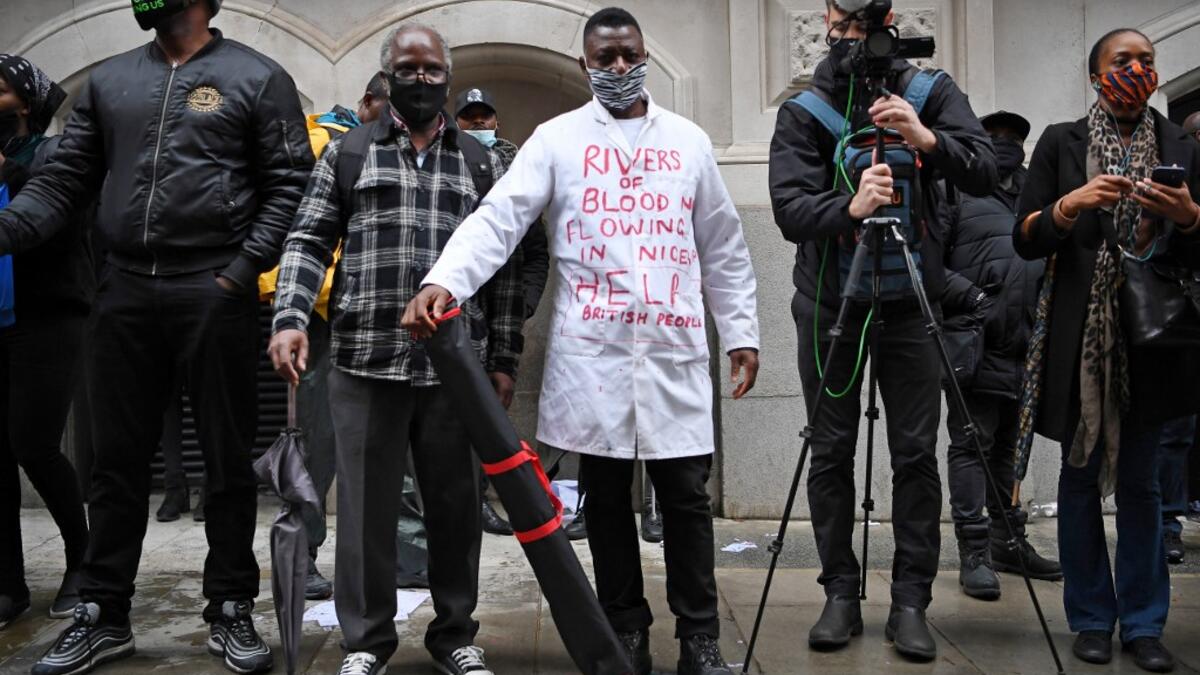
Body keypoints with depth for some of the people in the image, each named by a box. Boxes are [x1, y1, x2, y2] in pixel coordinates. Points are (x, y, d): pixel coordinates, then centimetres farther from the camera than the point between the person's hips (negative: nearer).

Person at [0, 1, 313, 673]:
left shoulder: (258, 78, 2)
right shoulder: (109, 80, 15)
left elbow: (289, 185, -2)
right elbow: (65, 176, 12)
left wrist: (243, 271, -11)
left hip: (216, 293, -4)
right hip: (126, 290, 4)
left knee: (228, 458, 4)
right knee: (118, 458, 10)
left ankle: (232, 611, 17)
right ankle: (104, 616, 22)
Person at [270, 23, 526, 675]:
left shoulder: (481, 162, 14)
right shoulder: (348, 152, 11)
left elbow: (504, 268, 11)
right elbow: (308, 241, 6)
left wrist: (503, 358, 6)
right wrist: (290, 317, -11)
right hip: (365, 363, -1)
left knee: (455, 505, 7)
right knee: (366, 506, 5)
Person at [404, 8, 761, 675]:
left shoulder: (690, 140, 13)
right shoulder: (557, 138, 5)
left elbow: (725, 248, 16)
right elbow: (498, 218, -7)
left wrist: (741, 332, 12)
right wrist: (443, 281, -23)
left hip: (676, 348, 1)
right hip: (591, 350, -1)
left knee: (687, 495, 4)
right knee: (607, 497, 7)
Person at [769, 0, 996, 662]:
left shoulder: (931, 91, 2)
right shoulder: (804, 109, -2)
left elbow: (984, 174, -9)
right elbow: (790, 207, -15)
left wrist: (928, 140, -27)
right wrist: (849, 207, -33)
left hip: (910, 301, 1)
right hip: (829, 302, 0)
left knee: (916, 452, 0)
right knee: (831, 451, 3)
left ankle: (911, 601, 10)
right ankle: (841, 595, 15)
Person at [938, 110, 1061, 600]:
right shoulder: (956, 190, 0)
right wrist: (973, 297, -14)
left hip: (1022, 345, 7)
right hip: (975, 340, -7)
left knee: (1006, 446, 14)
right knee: (972, 444, -6)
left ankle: (1008, 543, 24)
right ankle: (974, 554, -3)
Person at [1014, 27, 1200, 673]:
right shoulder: (1060, 143, 5)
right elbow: (1025, 240, -1)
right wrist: (1069, 205, -18)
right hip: (1078, 334, -1)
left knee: (1139, 480, 4)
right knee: (1081, 472, 3)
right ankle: (1092, 620, 14)